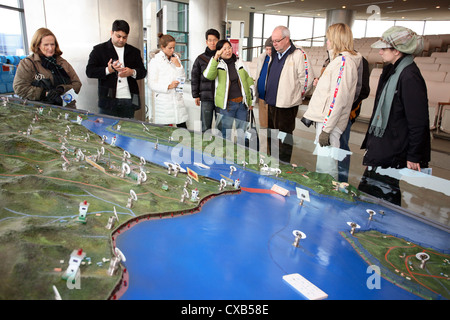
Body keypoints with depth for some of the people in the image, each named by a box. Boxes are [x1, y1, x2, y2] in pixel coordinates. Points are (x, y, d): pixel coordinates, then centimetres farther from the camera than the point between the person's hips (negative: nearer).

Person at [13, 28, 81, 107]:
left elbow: (77, 83, 11)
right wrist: (44, 93, -13)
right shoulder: (26, 63, 6)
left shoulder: (62, 62, 16)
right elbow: (19, 88, -2)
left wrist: (62, 89, -9)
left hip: (66, 108, 3)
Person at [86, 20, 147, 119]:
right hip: (108, 99, -2)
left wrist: (132, 72, -8)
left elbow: (143, 72, 14)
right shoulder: (99, 49, 7)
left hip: (128, 100, 2)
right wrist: (108, 70, -16)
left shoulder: (134, 51, 16)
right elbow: (89, 71, 0)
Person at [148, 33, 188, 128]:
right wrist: (168, 86, -17)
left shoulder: (176, 59, 13)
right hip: (163, 101, -4)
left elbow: (183, 78, 12)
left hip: (178, 99, 4)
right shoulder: (155, 61, -2)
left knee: (183, 130, 4)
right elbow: (152, 84, -6)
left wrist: (178, 65, -2)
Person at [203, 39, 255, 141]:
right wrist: (215, 58, -32)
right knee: (226, 134, 5)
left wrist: (251, 101, 14)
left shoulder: (239, 63, 8)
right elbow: (208, 75, -24)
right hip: (227, 104, -3)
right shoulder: (217, 64, -3)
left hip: (242, 103, 4)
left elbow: (249, 81, 16)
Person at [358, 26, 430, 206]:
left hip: (394, 152, -10)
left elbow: (418, 122, -19)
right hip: (381, 147, 10)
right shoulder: (391, 71, 11)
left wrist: (414, 156, -15)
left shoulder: (410, 77, -19)